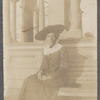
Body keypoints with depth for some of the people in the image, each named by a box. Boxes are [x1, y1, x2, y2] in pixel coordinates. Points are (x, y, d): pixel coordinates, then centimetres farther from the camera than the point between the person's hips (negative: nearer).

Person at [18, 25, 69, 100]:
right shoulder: (45, 50, 9)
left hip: (57, 79, -6)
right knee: (29, 81, -15)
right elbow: (43, 66, 13)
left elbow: (63, 69, -11)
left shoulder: (62, 50, -10)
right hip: (46, 77, 6)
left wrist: (48, 77, -18)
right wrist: (40, 72, -10)